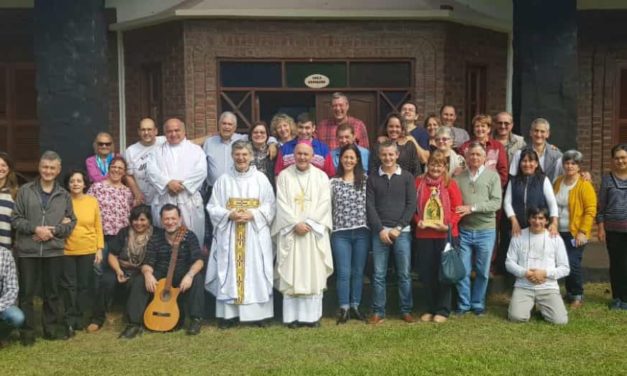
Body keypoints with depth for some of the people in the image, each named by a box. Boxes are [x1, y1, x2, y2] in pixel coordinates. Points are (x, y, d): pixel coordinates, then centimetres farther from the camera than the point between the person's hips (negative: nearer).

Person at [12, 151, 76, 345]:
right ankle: (27, 331, 16)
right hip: (27, 250, -1)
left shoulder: (64, 195, 8)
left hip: (54, 251, 2)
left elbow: (71, 222, 6)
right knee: (27, 292, 5)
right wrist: (35, 229, -14)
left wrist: (53, 230, -10)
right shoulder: (25, 190, 2)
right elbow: (15, 218, 0)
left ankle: (52, 327, 21)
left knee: (52, 292, 10)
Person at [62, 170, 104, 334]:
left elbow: (98, 227, 3)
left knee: (84, 285, 9)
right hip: (67, 250, -1)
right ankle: (70, 318, 13)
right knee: (69, 285, 3)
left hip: (88, 250, 1)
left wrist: (100, 248, 0)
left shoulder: (92, 201, 2)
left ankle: (79, 317, 21)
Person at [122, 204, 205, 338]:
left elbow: (198, 260, -15)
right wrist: (148, 274, -29)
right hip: (160, 275, 2)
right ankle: (134, 323, -18)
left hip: (182, 276, -2)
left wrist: (189, 275, -36)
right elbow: (148, 263, -4)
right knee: (139, 281, -22)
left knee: (197, 279, -31)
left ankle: (195, 319, -21)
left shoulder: (189, 236, -7)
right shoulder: (155, 238, 0)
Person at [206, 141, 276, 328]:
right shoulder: (223, 180, 4)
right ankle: (228, 314, 7)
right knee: (228, 272, 1)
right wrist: (230, 215, -14)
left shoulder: (261, 179, 3)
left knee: (256, 272, 1)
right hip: (229, 234, 1)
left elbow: (270, 207, 2)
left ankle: (258, 312, 9)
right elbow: (213, 208, 3)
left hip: (255, 234, 0)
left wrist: (252, 215, -14)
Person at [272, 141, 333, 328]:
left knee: (314, 273, 1)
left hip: (314, 231, 1)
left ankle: (312, 314, 7)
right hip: (290, 231, -1)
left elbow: (324, 203, -2)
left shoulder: (321, 176, 6)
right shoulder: (284, 176, 4)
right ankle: (292, 316, 3)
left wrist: (309, 223, -12)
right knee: (291, 274, -1)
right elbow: (282, 204, -3)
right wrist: (295, 224, -13)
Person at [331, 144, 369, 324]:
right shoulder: (333, 182, 4)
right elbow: (328, 206, 5)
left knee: (358, 272, 8)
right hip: (340, 233, -1)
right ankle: (344, 308, 7)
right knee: (344, 272, -1)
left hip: (362, 232, 1)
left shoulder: (366, 179, 5)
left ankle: (355, 307, 18)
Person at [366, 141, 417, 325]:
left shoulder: (407, 177, 5)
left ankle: (406, 310, 14)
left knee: (404, 273, 4)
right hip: (379, 231, 0)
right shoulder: (372, 177, 5)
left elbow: (411, 204, 0)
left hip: (402, 231, 0)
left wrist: (398, 228, -8)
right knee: (378, 274, 2)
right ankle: (378, 311, 10)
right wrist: (380, 229, -9)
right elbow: (370, 206, 0)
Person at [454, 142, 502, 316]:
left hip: (485, 231, -1)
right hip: (464, 230, 1)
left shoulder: (493, 176, -1)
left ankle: (478, 304, 26)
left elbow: (496, 203, -9)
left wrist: (472, 208, -16)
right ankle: (463, 304, 20)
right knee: (462, 270, 5)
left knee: (482, 271, 10)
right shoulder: (459, 177, 3)